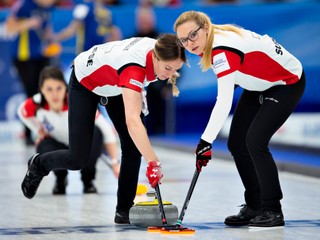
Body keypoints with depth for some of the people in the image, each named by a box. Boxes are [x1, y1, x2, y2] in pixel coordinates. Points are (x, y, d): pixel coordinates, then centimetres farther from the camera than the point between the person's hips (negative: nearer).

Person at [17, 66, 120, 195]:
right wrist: (39, 131, -9)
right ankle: (60, 179, 4)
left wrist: (115, 163, -32)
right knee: (44, 148, -34)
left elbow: (107, 130, -28)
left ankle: (88, 180, -9)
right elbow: (22, 112, 1)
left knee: (94, 132, -36)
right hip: (59, 144, 2)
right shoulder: (35, 104, -26)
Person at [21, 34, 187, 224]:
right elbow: (132, 121, -57)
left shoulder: (160, 51, -25)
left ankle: (124, 210, 1)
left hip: (116, 84, 6)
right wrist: (153, 163, -64)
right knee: (78, 159, -7)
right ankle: (39, 164, 26)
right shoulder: (133, 66, -46)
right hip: (85, 82, -6)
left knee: (134, 146, -9)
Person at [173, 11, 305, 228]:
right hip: (261, 85, 9)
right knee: (237, 143, 3)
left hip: (287, 83, -9)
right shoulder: (210, 43, -8)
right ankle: (254, 206, 13)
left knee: (255, 142, -19)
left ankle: (272, 211, -9)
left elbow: (224, 102, -41)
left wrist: (206, 141, -46)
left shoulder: (222, 50, -35)